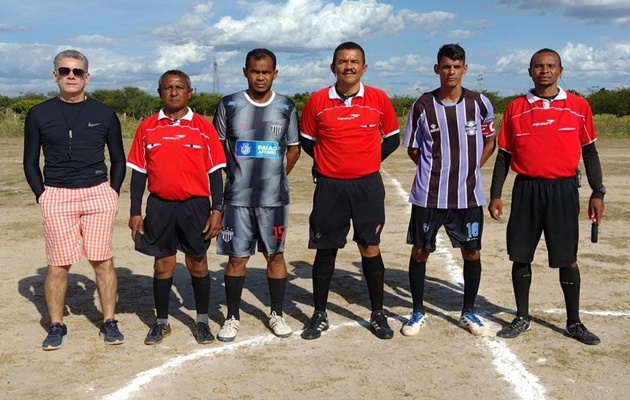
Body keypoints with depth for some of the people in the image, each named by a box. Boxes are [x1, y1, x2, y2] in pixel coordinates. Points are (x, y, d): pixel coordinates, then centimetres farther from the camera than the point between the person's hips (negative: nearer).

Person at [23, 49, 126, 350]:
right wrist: (41, 195, -1)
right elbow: (30, 162, 11)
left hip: (99, 194, 0)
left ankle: (109, 322, 12)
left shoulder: (104, 114, 7)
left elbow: (118, 160, 13)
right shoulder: (39, 114, 7)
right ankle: (56, 326, 14)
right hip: (56, 197, 0)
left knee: (102, 260, 0)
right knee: (58, 264, 0)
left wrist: (112, 192, 2)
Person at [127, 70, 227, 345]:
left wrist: (217, 210, -5)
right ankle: (161, 322, 24)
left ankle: (202, 321, 23)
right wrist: (135, 213, 2)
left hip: (195, 205, -1)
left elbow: (215, 172, 1)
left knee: (198, 263, 8)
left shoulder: (203, 127, 0)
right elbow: (139, 172, 6)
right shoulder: (147, 128, 4)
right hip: (160, 206, 1)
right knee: (162, 264, 9)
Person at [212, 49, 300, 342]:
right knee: (236, 257, 4)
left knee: (275, 255, 9)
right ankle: (232, 317, 18)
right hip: (237, 197, -1)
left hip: (274, 197, 1)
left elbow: (293, 149, 11)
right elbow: (218, 147, 8)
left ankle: (277, 314, 23)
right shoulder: (229, 105, 0)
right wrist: (237, 175, 3)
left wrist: (275, 176, 4)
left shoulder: (286, 108, 3)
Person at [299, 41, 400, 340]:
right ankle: (320, 315, 20)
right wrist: (327, 161, 5)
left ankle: (378, 314, 22)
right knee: (325, 250, 7)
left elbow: (392, 139, 10)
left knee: (370, 249, 6)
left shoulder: (379, 99, -1)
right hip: (329, 187, 0)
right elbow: (306, 140, 10)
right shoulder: (317, 101, -2)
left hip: (368, 186, 0)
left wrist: (370, 160, 1)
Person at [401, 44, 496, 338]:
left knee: (472, 253, 8)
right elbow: (412, 148, 7)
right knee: (420, 251, 5)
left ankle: (468, 313, 26)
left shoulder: (480, 103, -1)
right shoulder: (423, 105, -3)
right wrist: (435, 170, -1)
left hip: (468, 195, 1)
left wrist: (472, 167, 1)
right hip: (428, 195, -1)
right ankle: (418, 312, 22)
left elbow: (490, 140, 12)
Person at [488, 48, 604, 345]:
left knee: (567, 259, 5)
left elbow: (589, 152, 8)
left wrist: (597, 192, 2)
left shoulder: (579, 107, 3)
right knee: (521, 256, 6)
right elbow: (504, 155, 7)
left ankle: (574, 322, 21)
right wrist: (495, 195, 3)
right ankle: (522, 318, 22)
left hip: (563, 190, -1)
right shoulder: (515, 109, 4)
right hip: (526, 190, 1)